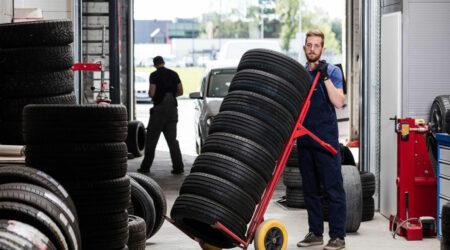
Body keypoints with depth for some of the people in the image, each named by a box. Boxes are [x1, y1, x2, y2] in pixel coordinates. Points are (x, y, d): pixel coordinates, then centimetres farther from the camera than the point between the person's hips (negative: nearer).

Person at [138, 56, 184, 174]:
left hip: (159, 108, -4)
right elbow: (180, 91, 8)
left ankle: (146, 166, 5)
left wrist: (150, 94, 9)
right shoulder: (173, 74, 8)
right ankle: (178, 167, 0)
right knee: (172, 139, 7)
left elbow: (152, 93, -13)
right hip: (172, 108, 5)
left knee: (151, 139, 3)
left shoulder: (154, 75, -7)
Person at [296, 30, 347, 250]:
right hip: (304, 139, 6)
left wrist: (325, 77, -19)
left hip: (326, 139, -6)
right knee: (310, 189, 11)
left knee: (333, 188, -5)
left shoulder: (332, 71, -2)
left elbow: (338, 102, -15)